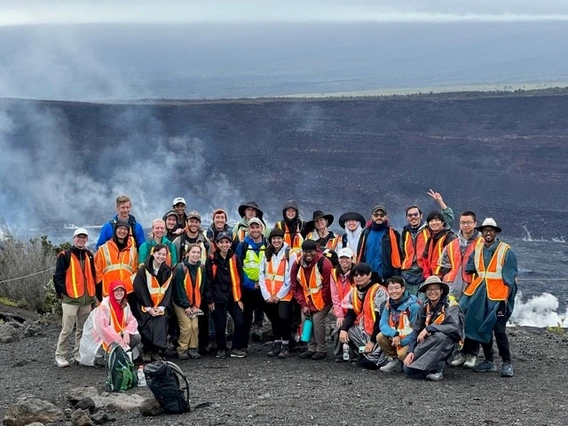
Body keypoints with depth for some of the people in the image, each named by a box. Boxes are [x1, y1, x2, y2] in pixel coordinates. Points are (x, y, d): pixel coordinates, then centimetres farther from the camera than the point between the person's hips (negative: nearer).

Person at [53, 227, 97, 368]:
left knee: (83, 329, 11)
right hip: (70, 299, -6)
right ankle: (60, 356, 2)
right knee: (67, 329, -6)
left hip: (87, 299, 6)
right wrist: (64, 291, -13)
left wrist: (93, 293, 11)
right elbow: (58, 276, -6)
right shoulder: (65, 256, -4)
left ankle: (79, 354, 21)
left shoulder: (89, 255, 13)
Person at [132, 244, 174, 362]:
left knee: (161, 322, -19)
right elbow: (140, 289, -5)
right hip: (146, 306, -2)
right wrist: (149, 307, -11)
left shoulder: (167, 271, 8)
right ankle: (146, 352, -7)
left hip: (161, 306, 2)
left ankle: (156, 351, -10)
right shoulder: (144, 270, -2)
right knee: (148, 325, -20)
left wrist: (162, 307, -7)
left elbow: (168, 290, 5)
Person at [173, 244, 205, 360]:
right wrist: (186, 306, -14)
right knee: (186, 326, -13)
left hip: (195, 303, 4)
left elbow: (201, 287, 2)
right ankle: (182, 350, 0)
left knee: (195, 326, -6)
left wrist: (197, 305, -3)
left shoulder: (202, 268, 0)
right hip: (181, 303, -4)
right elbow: (179, 288, -14)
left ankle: (193, 349, 8)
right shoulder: (180, 268, -15)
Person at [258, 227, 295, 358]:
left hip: (284, 295, -4)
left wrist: (279, 295, -10)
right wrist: (266, 295, -3)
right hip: (269, 297, 5)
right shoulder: (267, 254, 11)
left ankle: (285, 345, 0)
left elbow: (291, 277, -8)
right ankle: (276, 343, 23)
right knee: (273, 319, 9)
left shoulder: (290, 254, -4)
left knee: (283, 317, -15)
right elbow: (262, 275, 7)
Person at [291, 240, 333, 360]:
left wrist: (315, 306, -13)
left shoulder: (324, 263, -21)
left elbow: (327, 287, -17)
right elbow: (295, 287, 1)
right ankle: (311, 348, 12)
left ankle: (321, 350, -1)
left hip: (322, 299, -5)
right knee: (306, 320, -3)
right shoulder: (297, 264, -6)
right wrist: (303, 304, -7)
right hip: (307, 299, 5)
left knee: (317, 320, -16)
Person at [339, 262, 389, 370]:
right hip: (362, 329, 8)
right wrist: (343, 329, -15)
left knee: (369, 362, -21)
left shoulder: (379, 291, -17)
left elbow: (380, 318, -18)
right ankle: (365, 354, 0)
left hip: (378, 331, -8)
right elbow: (350, 314, 5)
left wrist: (373, 340, -18)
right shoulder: (354, 292, 7)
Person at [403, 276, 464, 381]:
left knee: (440, 335, -39)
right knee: (408, 369, -12)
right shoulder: (425, 307, 3)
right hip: (429, 343, 5)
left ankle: (438, 370, -23)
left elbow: (455, 327, -31)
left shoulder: (451, 305, -15)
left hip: (447, 342, -5)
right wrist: (410, 351, -6)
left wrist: (429, 328, -29)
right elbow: (416, 330, 5)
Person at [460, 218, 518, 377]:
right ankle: (489, 361, 20)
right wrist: (467, 294, 3)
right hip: (479, 294, 5)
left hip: (498, 296, -5)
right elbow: (469, 272, 12)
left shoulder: (505, 251, -4)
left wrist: (505, 300, -11)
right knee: (481, 328, 9)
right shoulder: (477, 250, 11)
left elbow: (509, 279, -6)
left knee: (499, 330, -7)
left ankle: (507, 363, 2)